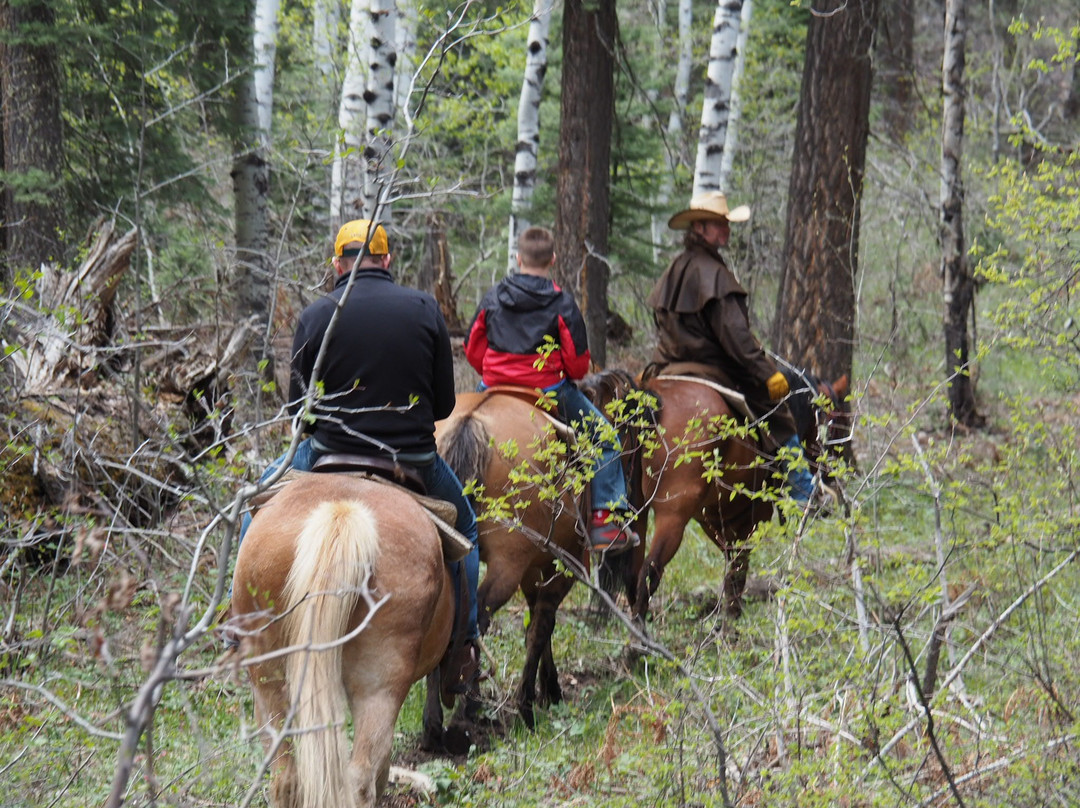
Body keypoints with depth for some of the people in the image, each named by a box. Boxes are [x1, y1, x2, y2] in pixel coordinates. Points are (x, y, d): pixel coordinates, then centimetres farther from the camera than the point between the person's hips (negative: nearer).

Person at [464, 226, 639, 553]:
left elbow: (473, 350, 7)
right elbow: (578, 363, -9)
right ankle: (607, 519, -1)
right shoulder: (562, 303, -7)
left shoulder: (493, 297, 3)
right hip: (549, 389, -3)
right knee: (604, 439, 10)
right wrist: (571, 375, 14)